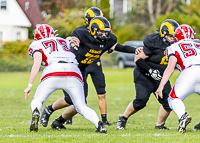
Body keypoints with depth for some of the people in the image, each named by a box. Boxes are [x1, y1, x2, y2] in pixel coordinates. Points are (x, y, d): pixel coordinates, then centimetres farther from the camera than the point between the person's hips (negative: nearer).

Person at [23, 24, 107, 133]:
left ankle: (35, 112, -20)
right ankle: (98, 123, -17)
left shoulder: (37, 45, 20)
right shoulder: (64, 42, 34)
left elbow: (37, 64, 6)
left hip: (53, 73, -3)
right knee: (82, 107, 10)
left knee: (37, 101, 15)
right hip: (74, 73, 3)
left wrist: (30, 85, 5)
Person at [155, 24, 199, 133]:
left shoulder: (174, 48, 19)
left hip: (190, 71, -3)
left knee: (174, 99, 12)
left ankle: (183, 116, -18)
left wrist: (160, 87, 5)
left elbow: (170, 68, 7)